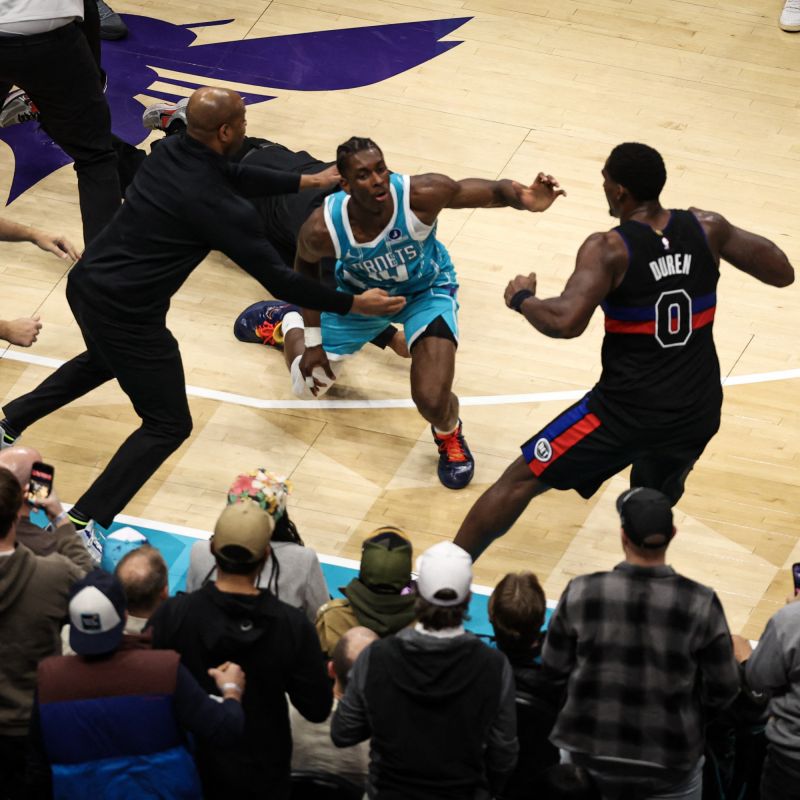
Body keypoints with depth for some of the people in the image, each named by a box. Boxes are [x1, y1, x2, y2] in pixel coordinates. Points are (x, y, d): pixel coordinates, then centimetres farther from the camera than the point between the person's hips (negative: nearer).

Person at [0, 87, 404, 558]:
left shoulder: (172, 153, 0)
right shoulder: (220, 206, -23)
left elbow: (236, 176, 21)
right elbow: (278, 280, -18)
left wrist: (306, 181, 29)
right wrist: (352, 304, -8)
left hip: (86, 283, 8)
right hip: (128, 316, -8)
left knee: (106, 358, 40)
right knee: (168, 425, 6)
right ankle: (83, 525, -1)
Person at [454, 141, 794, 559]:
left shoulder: (609, 249, -16)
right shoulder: (705, 228, -2)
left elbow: (566, 322, -29)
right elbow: (782, 273, 7)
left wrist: (521, 298, -8)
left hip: (628, 410, -4)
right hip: (698, 411, 5)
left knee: (519, 482, 9)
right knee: (656, 497, 35)